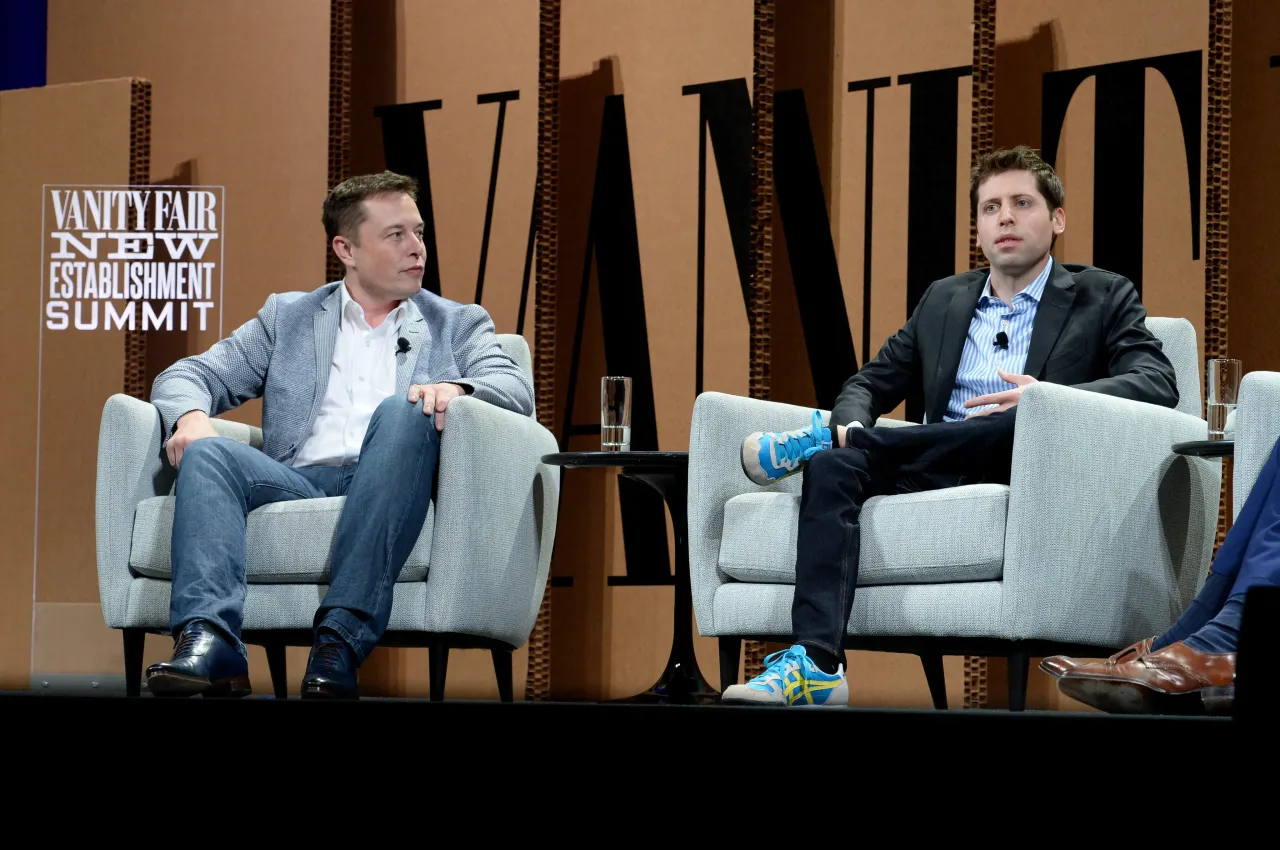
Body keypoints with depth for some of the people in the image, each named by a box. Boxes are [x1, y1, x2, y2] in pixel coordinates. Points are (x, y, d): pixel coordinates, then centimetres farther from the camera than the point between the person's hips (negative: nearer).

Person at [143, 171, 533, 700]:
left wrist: (456, 388, -19)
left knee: (401, 411, -32)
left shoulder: (459, 324, 23)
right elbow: (189, 375, 17)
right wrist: (190, 415, -8)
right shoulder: (287, 317, 25)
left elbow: (515, 389, 5)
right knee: (208, 453, -25)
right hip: (299, 485, 1)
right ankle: (209, 641, -45)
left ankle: (342, 637, -44)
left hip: (389, 493, -1)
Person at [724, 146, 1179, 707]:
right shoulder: (943, 300, 25)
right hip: (937, 469, 3)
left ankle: (817, 439, -24)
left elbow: (1158, 385, -5)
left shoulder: (1102, 298, 11)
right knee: (832, 466, -26)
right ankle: (815, 664, -43)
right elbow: (870, 383, 24)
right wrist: (853, 425, -2)